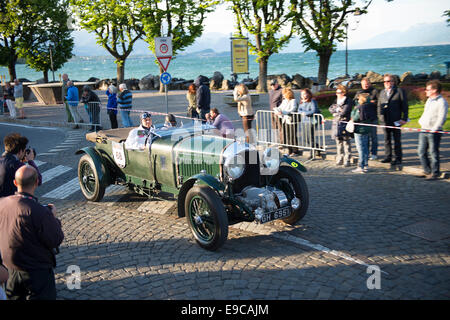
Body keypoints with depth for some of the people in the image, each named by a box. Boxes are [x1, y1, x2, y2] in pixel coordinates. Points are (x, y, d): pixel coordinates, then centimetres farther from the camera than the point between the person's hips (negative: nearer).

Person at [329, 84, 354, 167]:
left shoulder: (348, 101, -6)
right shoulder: (336, 100, 17)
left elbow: (344, 112, -15)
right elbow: (330, 109, 7)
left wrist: (336, 113, -1)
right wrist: (337, 110, -9)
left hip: (344, 123, -6)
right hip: (336, 123, 6)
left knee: (346, 142, -4)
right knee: (338, 142, 9)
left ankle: (347, 160, -1)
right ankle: (339, 159, 16)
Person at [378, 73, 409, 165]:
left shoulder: (399, 91, -4)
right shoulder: (382, 92, 13)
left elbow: (405, 106, -5)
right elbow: (379, 105, 20)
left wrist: (404, 118, -11)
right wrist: (381, 115, 7)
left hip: (396, 120, -5)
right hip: (385, 120, 5)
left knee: (397, 140, 2)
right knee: (387, 139, 11)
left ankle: (398, 158, 9)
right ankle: (388, 157, 21)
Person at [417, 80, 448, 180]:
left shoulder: (442, 102, -10)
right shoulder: (429, 100, 16)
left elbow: (441, 118, -15)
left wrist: (434, 129, -19)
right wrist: (420, 121, 11)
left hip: (434, 132, -8)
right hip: (423, 131, 8)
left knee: (433, 153, -1)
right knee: (421, 151, 10)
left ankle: (435, 173, 9)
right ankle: (427, 171, 23)